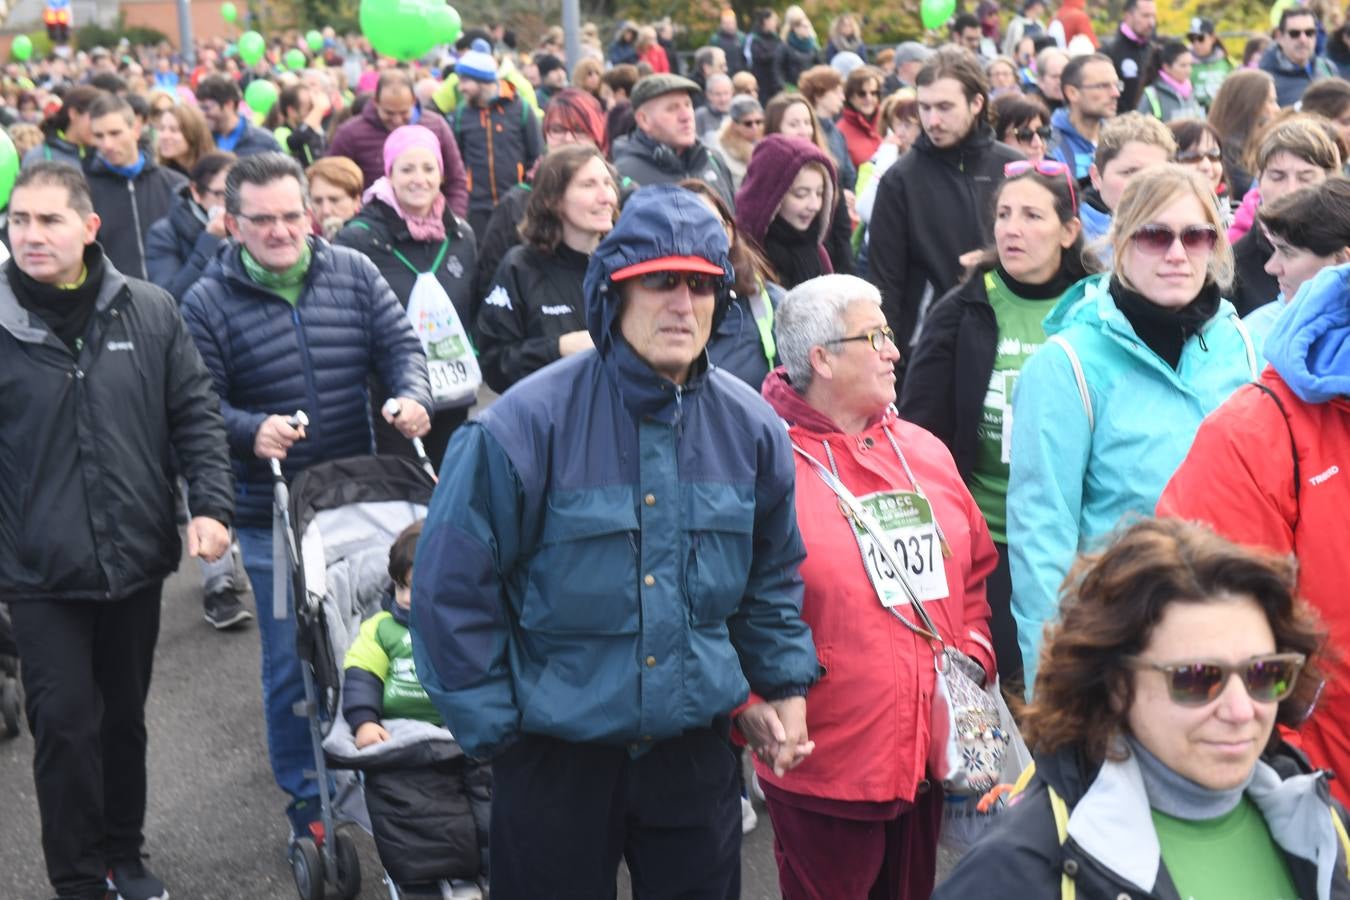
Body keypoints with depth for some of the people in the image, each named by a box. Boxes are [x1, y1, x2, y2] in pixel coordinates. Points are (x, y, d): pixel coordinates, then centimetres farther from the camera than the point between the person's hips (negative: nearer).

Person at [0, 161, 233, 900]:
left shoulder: (150, 313, -3)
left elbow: (196, 414, 3)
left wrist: (210, 503, -8)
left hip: (135, 559, 2)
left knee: (124, 718, 17)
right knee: (65, 726, 0)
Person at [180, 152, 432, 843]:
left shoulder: (354, 274, 1)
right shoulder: (208, 302, -6)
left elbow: (400, 344, 2)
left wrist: (412, 395, -19)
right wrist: (250, 430, -26)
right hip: (272, 513, -2)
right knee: (290, 660, 5)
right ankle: (307, 804, 21)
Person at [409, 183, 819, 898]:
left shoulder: (751, 428, -2)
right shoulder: (528, 425, -16)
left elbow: (773, 574, 14)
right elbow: (452, 589, -11)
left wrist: (783, 684, 9)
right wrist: (495, 727, -8)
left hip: (698, 751, 4)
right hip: (557, 756, -3)